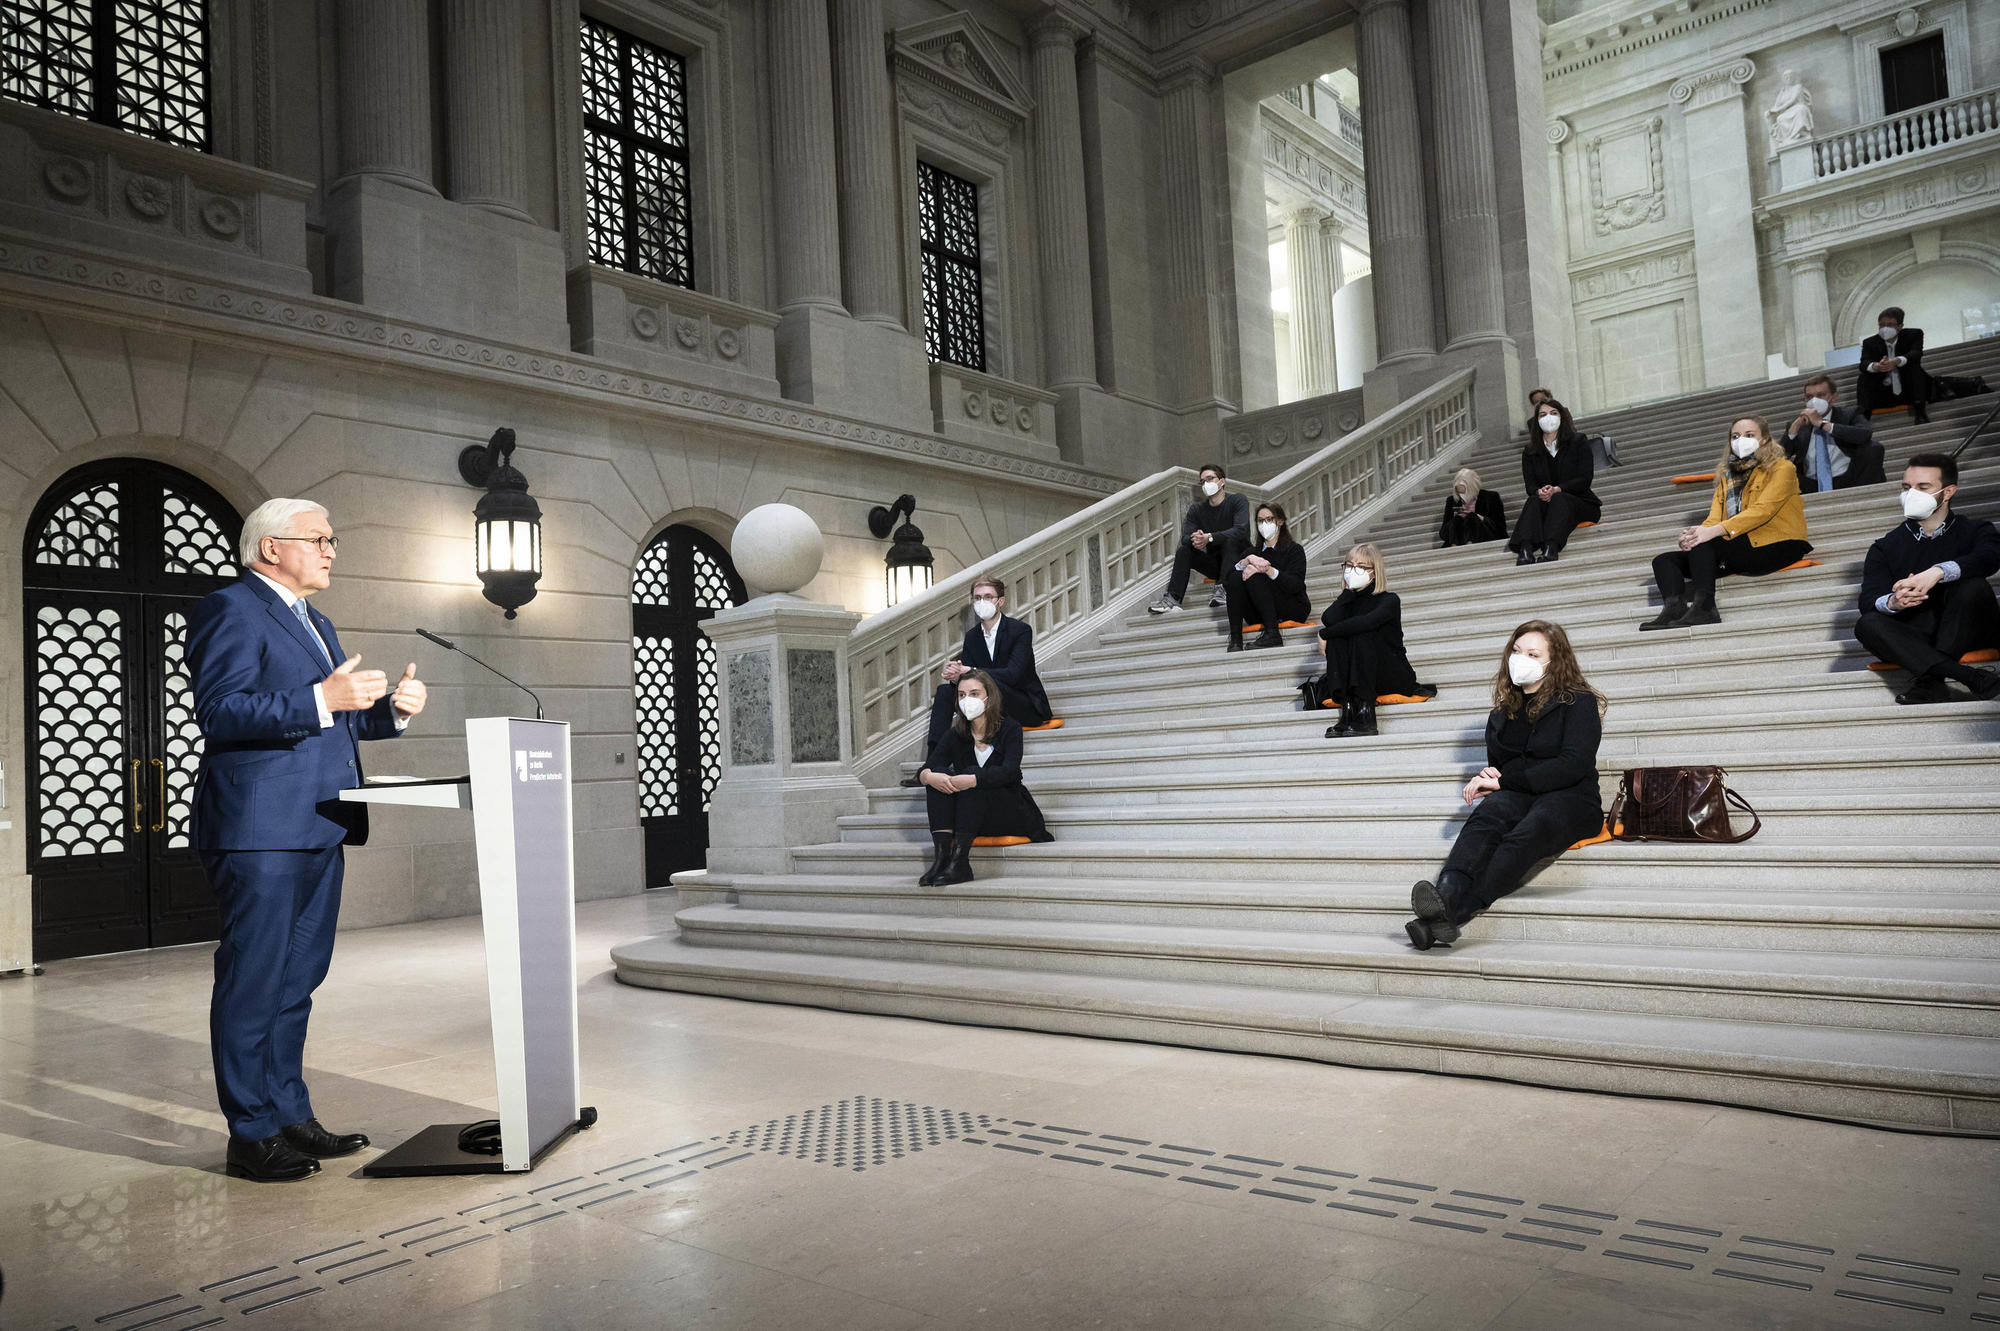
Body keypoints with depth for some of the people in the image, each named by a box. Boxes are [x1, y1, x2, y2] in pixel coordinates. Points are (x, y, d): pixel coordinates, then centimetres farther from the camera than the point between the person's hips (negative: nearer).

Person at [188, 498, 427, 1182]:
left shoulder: (313, 622, 22)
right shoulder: (228, 610, -7)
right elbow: (217, 711, -18)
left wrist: (390, 709, 7)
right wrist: (321, 699, -27)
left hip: (319, 829, 9)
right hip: (260, 830, -9)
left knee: (298, 979, 15)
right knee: (253, 980, -2)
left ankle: (290, 1117, 25)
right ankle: (252, 1136, 7)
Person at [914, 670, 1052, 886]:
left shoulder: (1010, 728, -7)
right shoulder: (956, 733, 5)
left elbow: (1008, 772, -25)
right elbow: (927, 768, -7)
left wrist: (972, 780, -39)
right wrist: (929, 776, -32)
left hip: (1010, 815, -4)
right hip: (970, 817, 4)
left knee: (972, 772, -28)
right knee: (939, 774, -19)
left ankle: (959, 862, -37)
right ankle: (941, 857, -32)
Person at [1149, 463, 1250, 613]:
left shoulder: (1237, 501, -6)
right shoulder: (1196, 509, 7)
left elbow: (1240, 530, -24)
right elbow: (1185, 537, -8)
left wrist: (1209, 538, -36)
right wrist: (1195, 541, -34)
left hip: (1239, 560, -4)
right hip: (1215, 564, 4)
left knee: (1229, 539, -31)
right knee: (1183, 549, -17)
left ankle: (1223, 589, -41)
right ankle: (1172, 598, -30)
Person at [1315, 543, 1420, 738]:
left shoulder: (1389, 600, -6)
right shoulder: (1348, 601, 9)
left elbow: (1365, 623, -28)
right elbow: (1328, 621, -16)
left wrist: (1325, 634, -19)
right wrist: (1350, 590, -8)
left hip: (1396, 676, -4)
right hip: (1356, 680, 4)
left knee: (1362, 636, -27)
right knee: (1336, 637, -19)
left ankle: (1365, 714, -34)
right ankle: (1347, 711, -30)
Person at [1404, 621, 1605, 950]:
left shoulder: (1579, 702, 2)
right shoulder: (1506, 710, 19)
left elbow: (1573, 766, -10)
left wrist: (1504, 781, -11)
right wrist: (1489, 777, 1)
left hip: (1571, 799, -4)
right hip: (1517, 797, 4)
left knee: (1525, 835, -39)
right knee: (1486, 817, -35)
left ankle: (1450, 912, -59)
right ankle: (1446, 894, -63)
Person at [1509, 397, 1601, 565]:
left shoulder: (1578, 443, 6)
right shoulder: (1530, 452, 14)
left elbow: (1584, 480, -5)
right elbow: (1530, 485, 2)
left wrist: (1556, 490, -22)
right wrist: (1539, 492, -24)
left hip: (1580, 503, -2)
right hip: (1545, 503, 2)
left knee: (1558, 499, -34)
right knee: (1533, 500, -31)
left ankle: (1550, 549, -60)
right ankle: (1526, 550, -57)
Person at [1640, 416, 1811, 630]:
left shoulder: (1781, 468, 5)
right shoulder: (1727, 475, 23)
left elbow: (1763, 510, -13)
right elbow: (1714, 519, 10)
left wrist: (1715, 531, -26)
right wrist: (1694, 534, -16)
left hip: (1774, 547, -6)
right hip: (1737, 547, 7)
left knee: (1703, 546, -32)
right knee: (1664, 561, -11)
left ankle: (1704, 606, -38)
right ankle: (1674, 608, -36)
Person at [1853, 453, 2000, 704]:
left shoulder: (1974, 531, 10)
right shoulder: (1885, 548, 14)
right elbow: (1868, 601, -2)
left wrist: (1938, 572, -35)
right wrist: (1892, 602, -28)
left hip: (1969, 634, -1)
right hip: (1915, 637, 1)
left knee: (1973, 586, -28)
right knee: (1867, 625, -27)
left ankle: (1931, 680, -36)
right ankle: (1971, 677, -42)